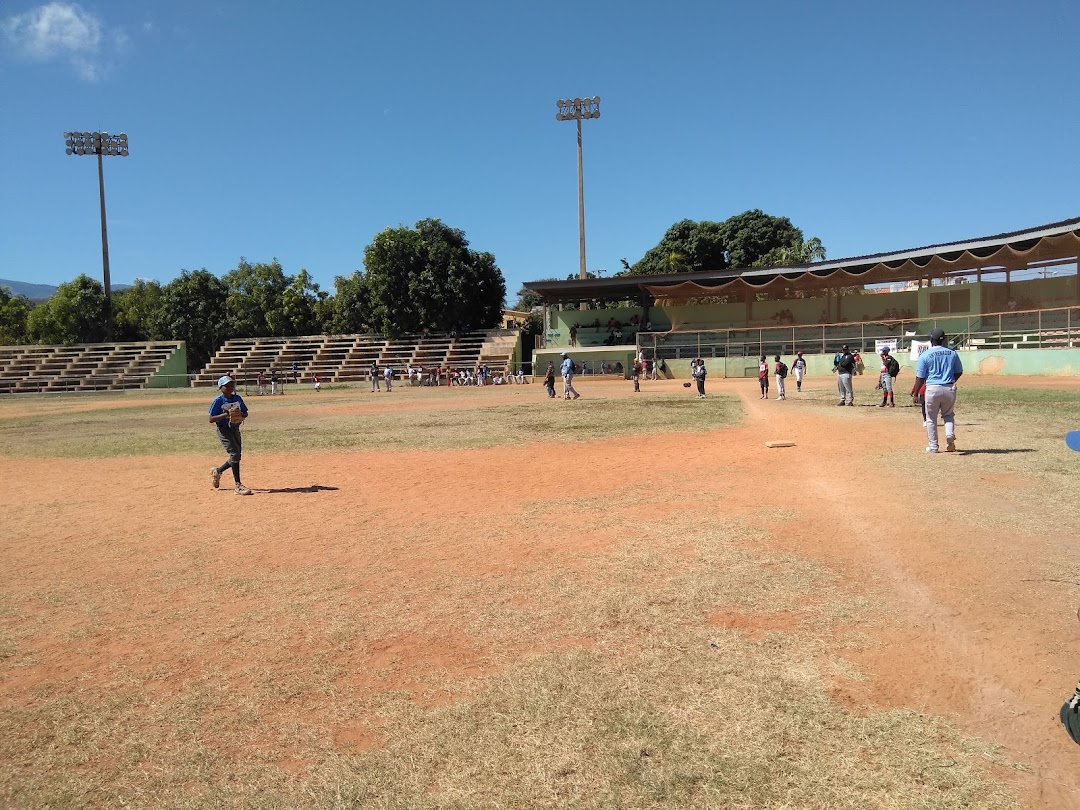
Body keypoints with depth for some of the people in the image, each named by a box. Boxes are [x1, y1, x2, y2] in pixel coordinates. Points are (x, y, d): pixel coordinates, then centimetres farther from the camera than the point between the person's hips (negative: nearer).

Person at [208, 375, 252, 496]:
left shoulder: (238, 398, 5)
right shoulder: (218, 400, -10)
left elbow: (245, 413, 12)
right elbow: (211, 419, -13)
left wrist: (241, 415, -12)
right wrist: (226, 414, -26)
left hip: (235, 429, 6)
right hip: (223, 430, -6)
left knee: (235, 457, 11)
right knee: (235, 454, -17)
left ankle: (216, 471, 39)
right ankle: (238, 485, -14)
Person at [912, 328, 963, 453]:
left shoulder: (925, 355, -5)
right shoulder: (952, 353, 5)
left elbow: (920, 377, -5)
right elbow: (959, 372, 13)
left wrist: (915, 393, 4)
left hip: (932, 388, -3)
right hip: (950, 389, 3)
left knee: (931, 418, 10)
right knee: (948, 414, 22)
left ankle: (933, 446, 13)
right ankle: (950, 434, -5)